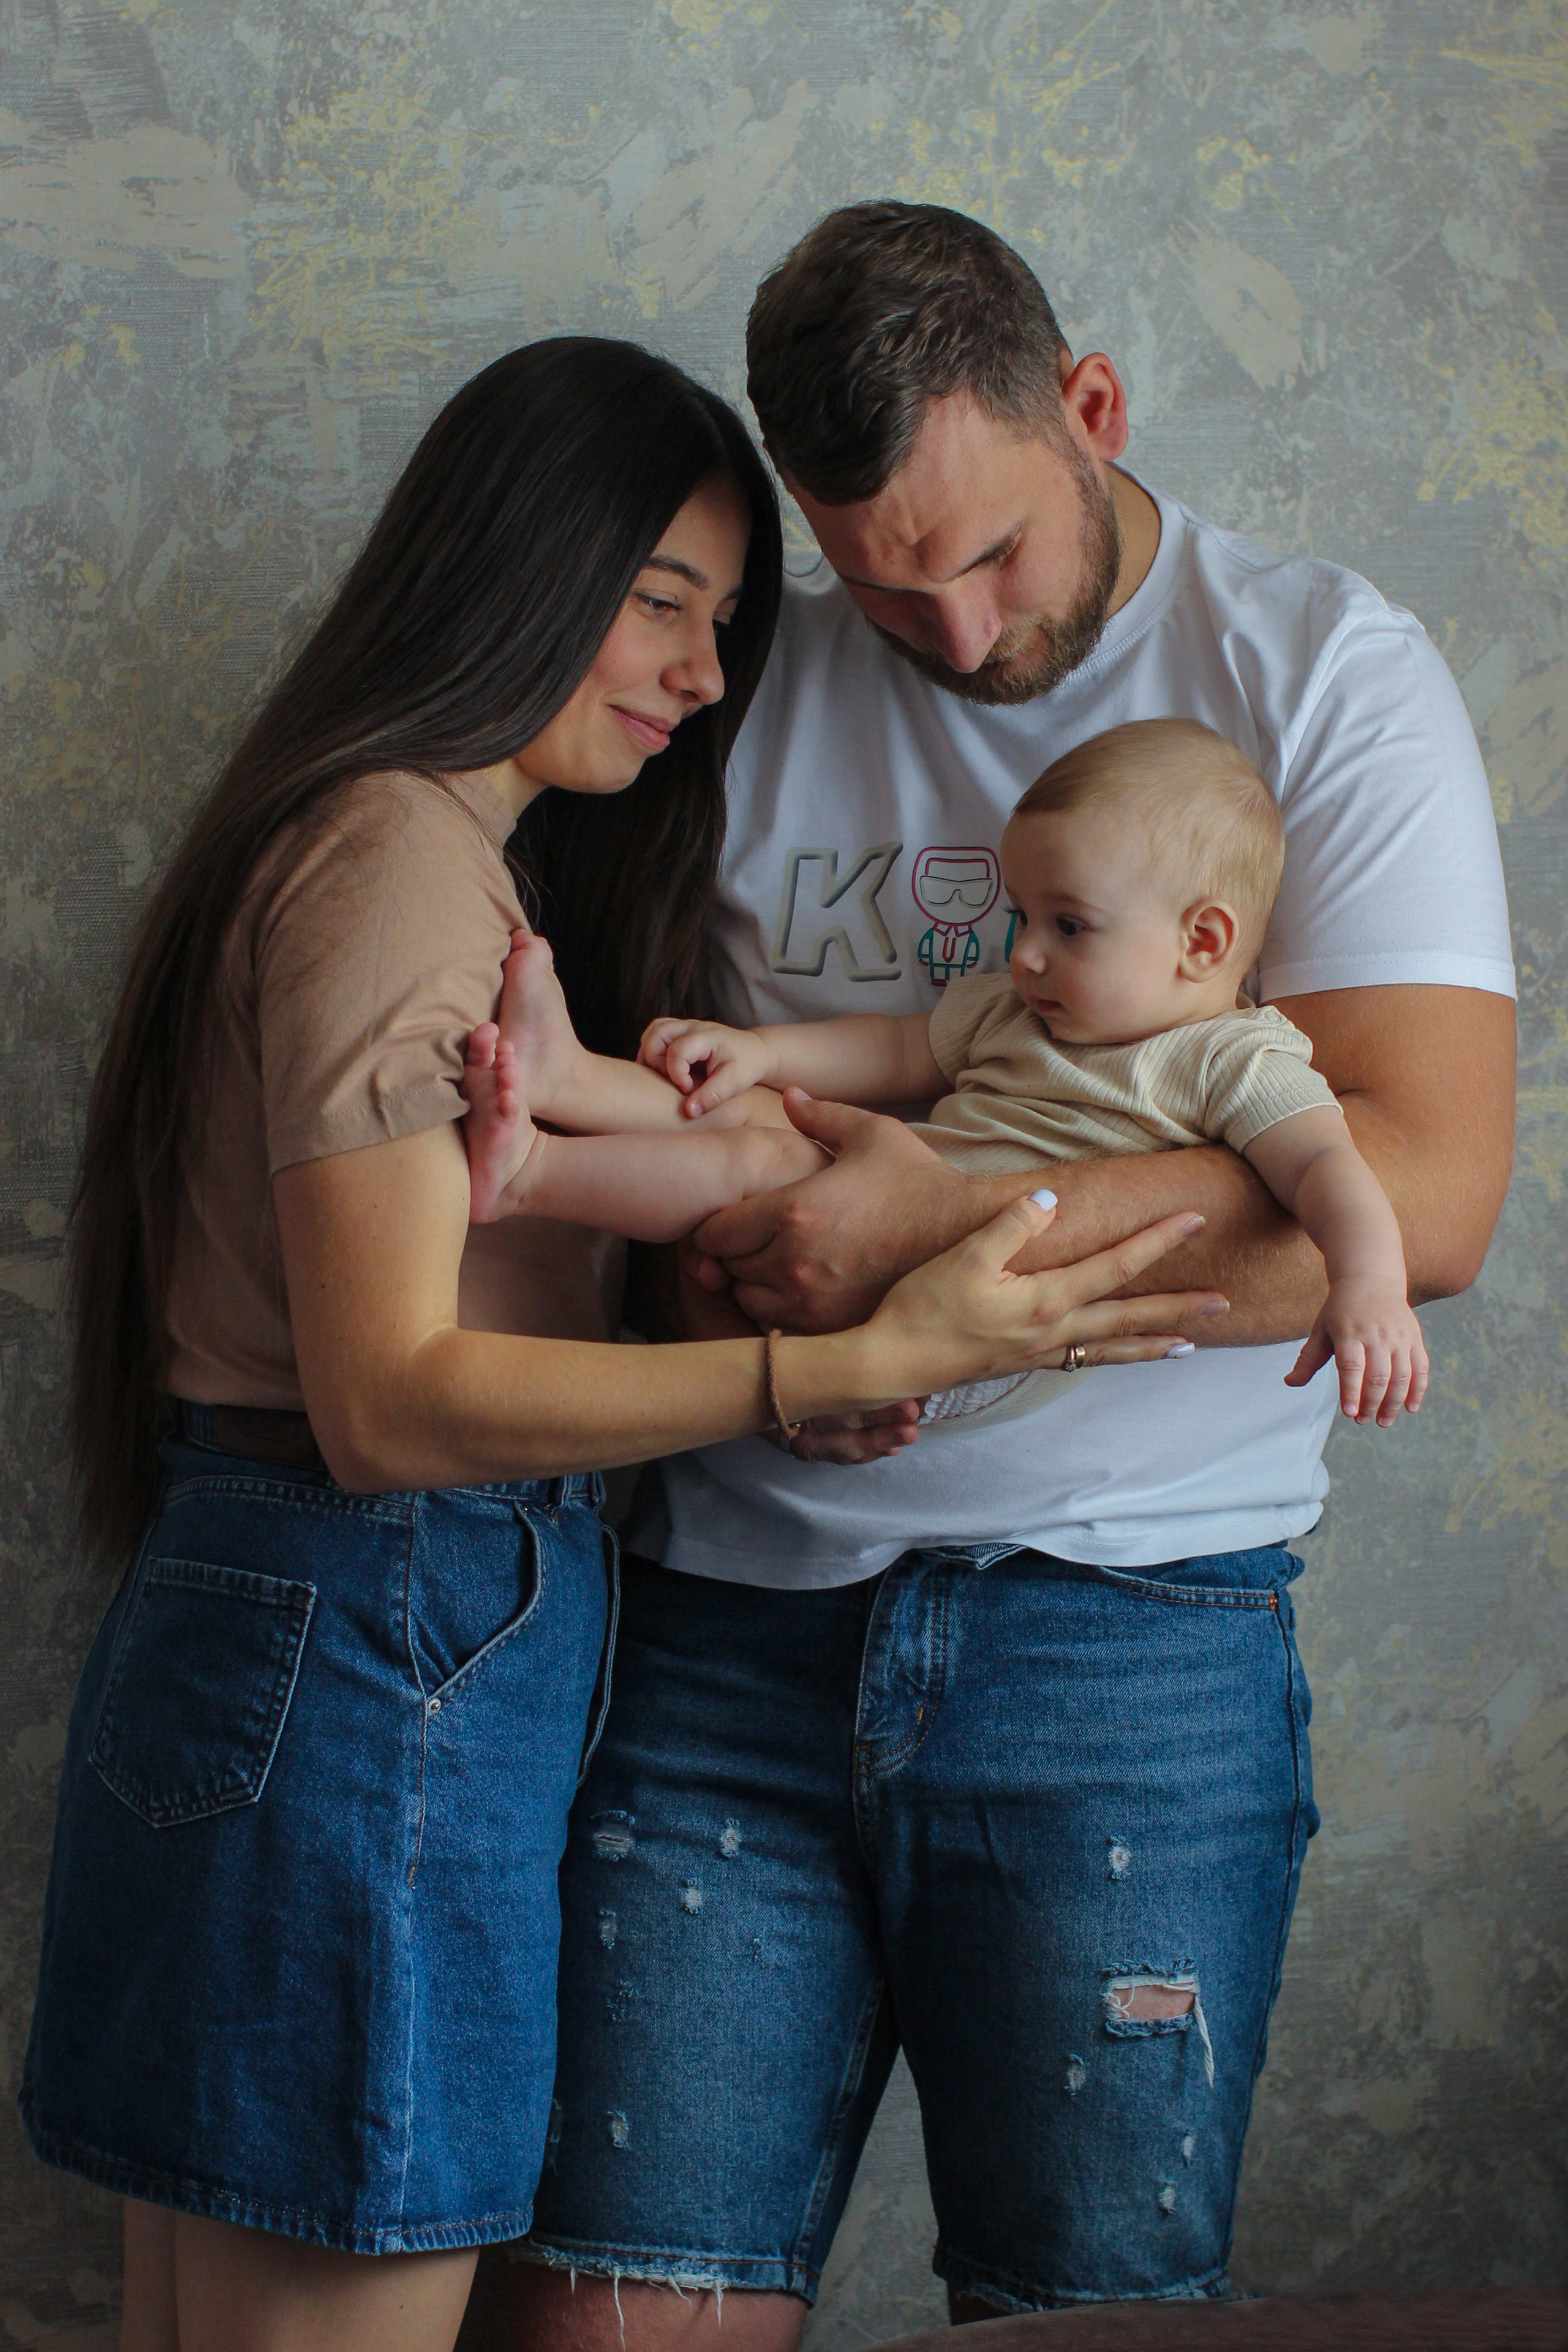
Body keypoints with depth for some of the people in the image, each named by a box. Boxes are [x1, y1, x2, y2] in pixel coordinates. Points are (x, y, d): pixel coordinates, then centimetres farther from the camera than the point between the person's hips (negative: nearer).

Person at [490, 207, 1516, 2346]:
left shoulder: (1318, 671, 0)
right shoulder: (749, 694, 9)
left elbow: (1428, 1189, -11)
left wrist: (949, 1223, -18)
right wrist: (721, 1277, -12)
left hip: (1127, 1629, -2)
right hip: (730, 1615, 3)